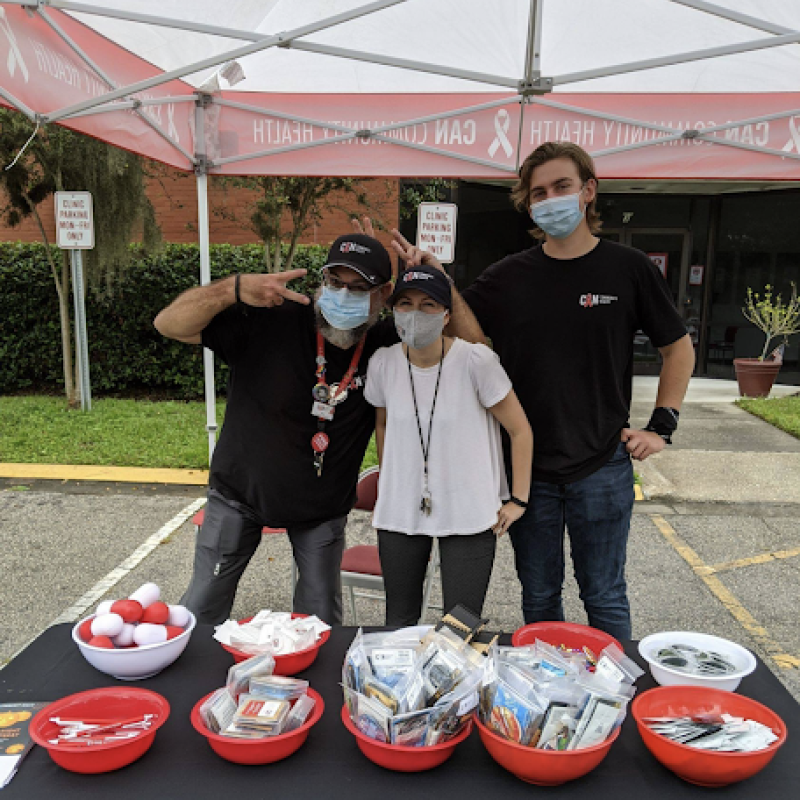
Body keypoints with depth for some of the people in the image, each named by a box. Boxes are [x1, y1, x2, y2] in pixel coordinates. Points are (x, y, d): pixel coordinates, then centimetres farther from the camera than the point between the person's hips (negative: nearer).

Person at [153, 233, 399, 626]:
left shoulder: (385, 344, -14)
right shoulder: (271, 321, -23)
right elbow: (169, 324, -25)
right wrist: (234, 289, -43)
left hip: (323, 505, 1)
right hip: (240, 491, -1)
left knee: (322, 621, 8)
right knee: (202, 607, 9)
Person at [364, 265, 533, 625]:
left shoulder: (476, 360, -15)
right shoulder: (382, 363, -3)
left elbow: (520, 430, -6)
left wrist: (519, 499, -6)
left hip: (469, 515, -3)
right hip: (399, 513, 3)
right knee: (399, 623, 14)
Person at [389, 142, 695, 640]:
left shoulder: (628, 269, -2)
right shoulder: (511, 276, 3)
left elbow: (679, 348, 6)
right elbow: (471, 337, -8)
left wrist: (662, 426, -1)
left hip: (602, 466, -2)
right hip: (527, 466, 2)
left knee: (605, 597, 11)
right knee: (539, 595, 17)